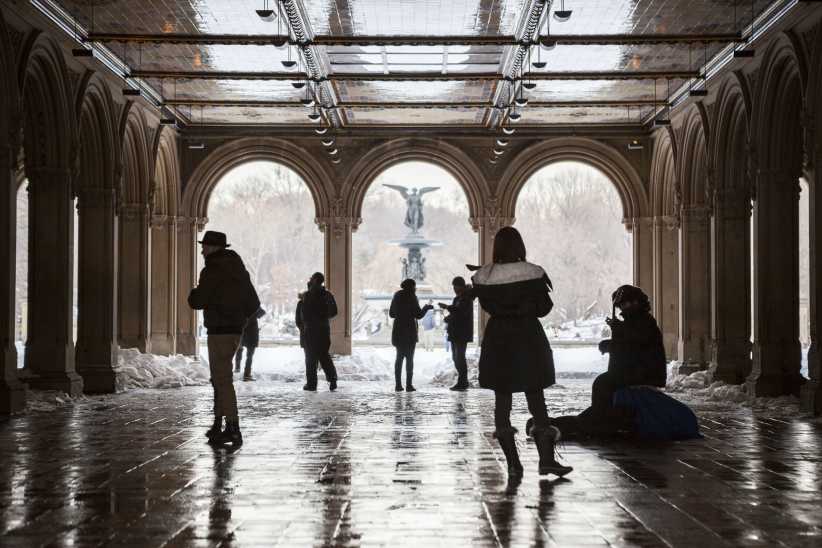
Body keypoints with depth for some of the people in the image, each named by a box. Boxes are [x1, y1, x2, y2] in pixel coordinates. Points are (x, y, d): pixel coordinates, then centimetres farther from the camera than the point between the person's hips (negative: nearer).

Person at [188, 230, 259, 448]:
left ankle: (233, 430, -13)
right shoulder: (239, 271, 13)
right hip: (236, 330, 9)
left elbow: (197, 302, -15)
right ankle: (218, 426, 22)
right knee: (219, 378, 18)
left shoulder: (212, 271, -13)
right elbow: (253, 304, 14)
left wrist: (194, 293, 7)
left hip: (219, 332, -9)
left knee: (223, 381, -8)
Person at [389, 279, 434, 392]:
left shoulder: (397, 296, 8)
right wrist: (426, 308, 6)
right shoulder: (411, 297, -10)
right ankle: (409, 385, -5)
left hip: (398, 331, 5)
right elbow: (418, 315, -11)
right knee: (409, 358, -1)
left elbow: (391, 314, 13)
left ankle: (398, 384, 5)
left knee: (399, 357, 11)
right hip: (409, 331, -5)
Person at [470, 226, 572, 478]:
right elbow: (544, 308, -2)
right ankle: (546, 459, 2)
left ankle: (513, 463, 7)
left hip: (498, 339, 2)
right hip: (528, 337, -2)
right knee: (535, 397, 6)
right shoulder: (532, 273, -11)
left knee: (502, 398, 8)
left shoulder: (484, 277, -5)